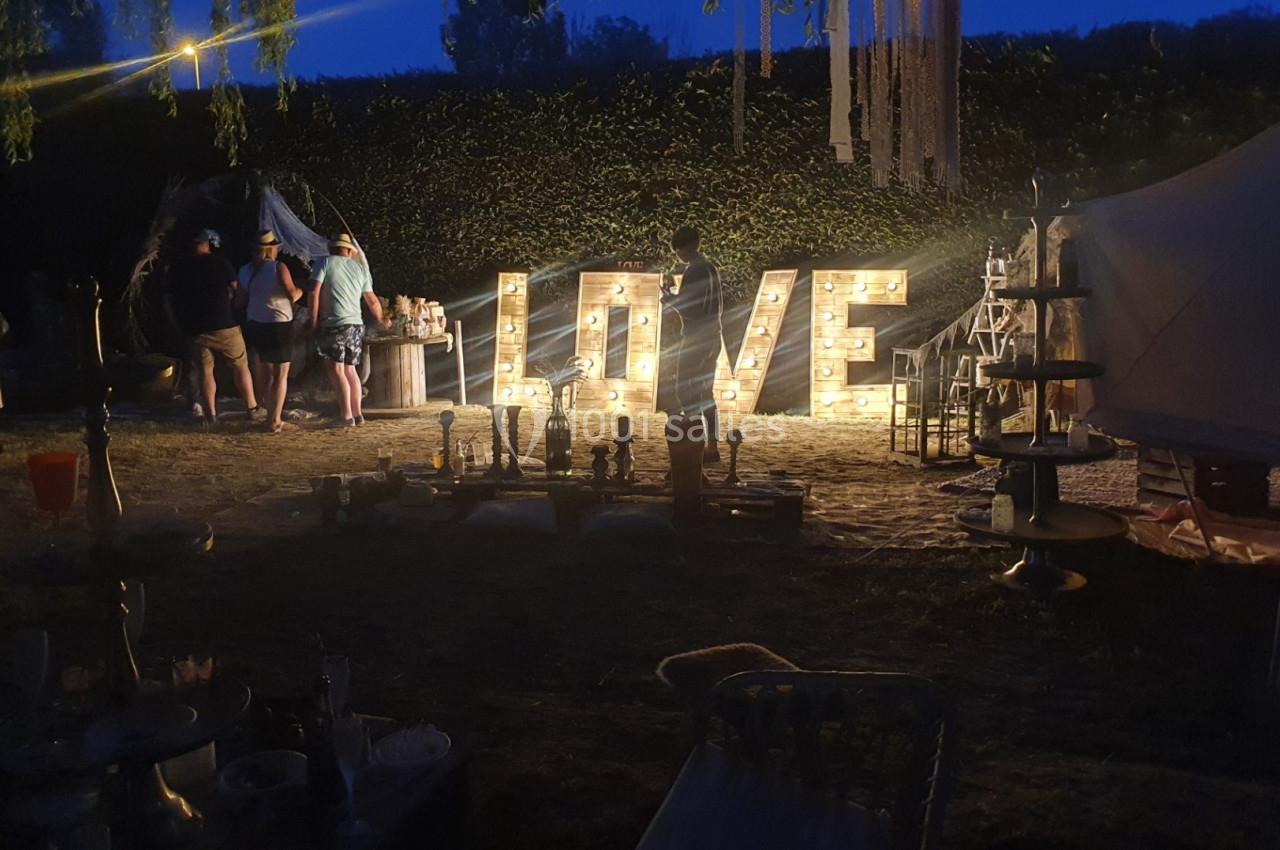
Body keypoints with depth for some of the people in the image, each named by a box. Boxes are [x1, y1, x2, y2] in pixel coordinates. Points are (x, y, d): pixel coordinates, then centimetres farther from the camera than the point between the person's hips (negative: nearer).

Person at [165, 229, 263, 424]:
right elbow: (235, 291, -5)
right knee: (241, 367, 8)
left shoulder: (177, 269, 7)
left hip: (194, 329, 3)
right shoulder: (220, 263, -3)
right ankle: (252, 409, 11)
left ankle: (211, 414, 12)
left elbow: (169, 301, 10)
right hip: (224, 325, -3)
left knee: (205, 371, 11)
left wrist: (180, 323, 19)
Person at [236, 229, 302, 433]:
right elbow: (292, 295, -15)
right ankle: (276, 420, -3)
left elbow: (241, 301, 7)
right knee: (281, 375, 2)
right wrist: (300, 291, 6)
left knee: (264, 374, 18)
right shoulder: (279, 268, -11)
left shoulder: (244, 271, 3)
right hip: (280, 325, -5)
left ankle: (272, 414, 25)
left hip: (255, 326, 5)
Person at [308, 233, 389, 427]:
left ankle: (346, 416, -9)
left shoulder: (325, 263, 0)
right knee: (350, 369, 15)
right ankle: (357, 413, 15)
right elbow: (372, 300, 17)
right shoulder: (360, 268, 13)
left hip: (334, 325, -5)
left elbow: (314, 294, -8)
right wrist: (382, 320, 32)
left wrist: (314, 322, -2)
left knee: (336, 370, -4)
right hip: (356, 325, 5)